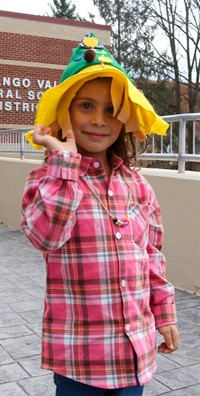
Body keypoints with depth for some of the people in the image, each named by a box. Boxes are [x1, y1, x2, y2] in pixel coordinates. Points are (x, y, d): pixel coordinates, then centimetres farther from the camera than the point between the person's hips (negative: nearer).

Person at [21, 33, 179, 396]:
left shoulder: (137, 184, 3)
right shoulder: (48, 178, -8)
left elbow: (152, 256, 9)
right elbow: (46, 234, -28)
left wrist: (164, 315, 13)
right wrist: (64, 158, -23)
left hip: (134, 343, 4)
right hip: (78, 348, -3)